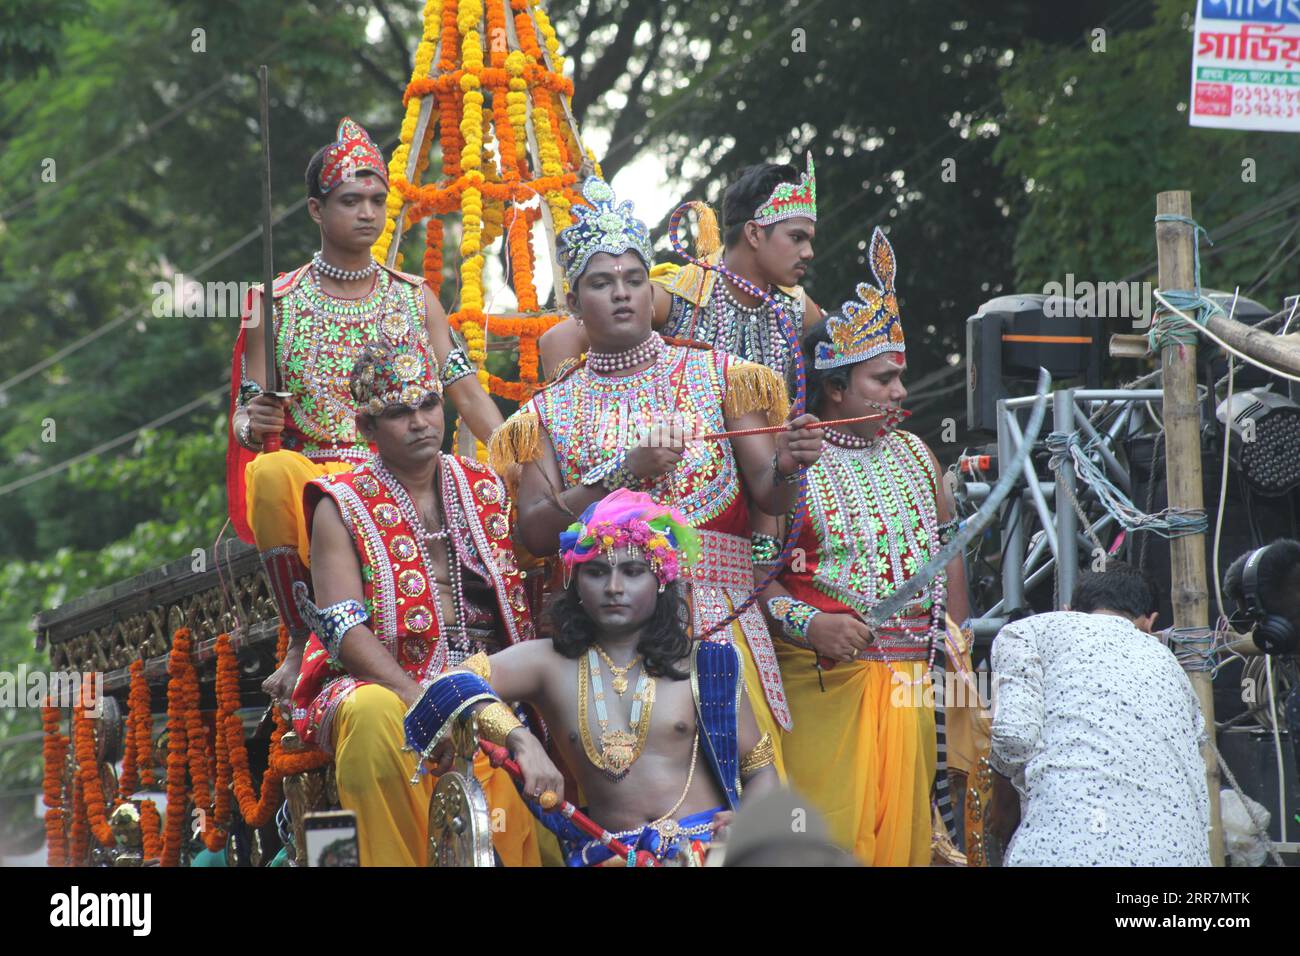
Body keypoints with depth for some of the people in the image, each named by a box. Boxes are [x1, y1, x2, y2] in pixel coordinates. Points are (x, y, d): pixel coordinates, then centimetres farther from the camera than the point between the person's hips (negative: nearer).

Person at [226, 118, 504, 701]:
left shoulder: (415, 299, 13)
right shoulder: (276, 306, 6)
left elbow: (468, 395, 8)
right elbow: (246, 417, 5)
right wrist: (253, 424, -20)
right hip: (314, 476, -2)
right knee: (269, 471, -39)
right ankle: (301, 640, -22)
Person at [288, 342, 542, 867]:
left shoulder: (485, 488, 16)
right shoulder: (343, 506, 5)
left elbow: (519, 600, 13)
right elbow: (343, 627, -7)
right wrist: (419, 697, -21)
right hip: (379, 682, -3)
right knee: (374, 716, -38)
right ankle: (397, 859, -32)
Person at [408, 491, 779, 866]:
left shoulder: (707, 664, 11)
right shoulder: (549, 663, 10)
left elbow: (760, 768, 14)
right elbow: (454, 684, -4)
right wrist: (520, 740, -22)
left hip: (711, 847, -2)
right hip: (610, 857, 2)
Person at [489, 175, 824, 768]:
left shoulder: (715, 376, 12)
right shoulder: (552, 411, 14)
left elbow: (769, 497, 5)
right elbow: (534, 533, 1)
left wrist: (785, 467, -18)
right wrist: (625, 474, -10)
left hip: (715, 607, 0)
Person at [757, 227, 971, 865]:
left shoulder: (913, 453, 14)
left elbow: (948, 547, 20)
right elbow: (753, 567, -10)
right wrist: (806, 623, -24)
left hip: (909, 678, 6)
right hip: (824, 679, -6)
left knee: (904, 825, 7)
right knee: (828, 834, -9)